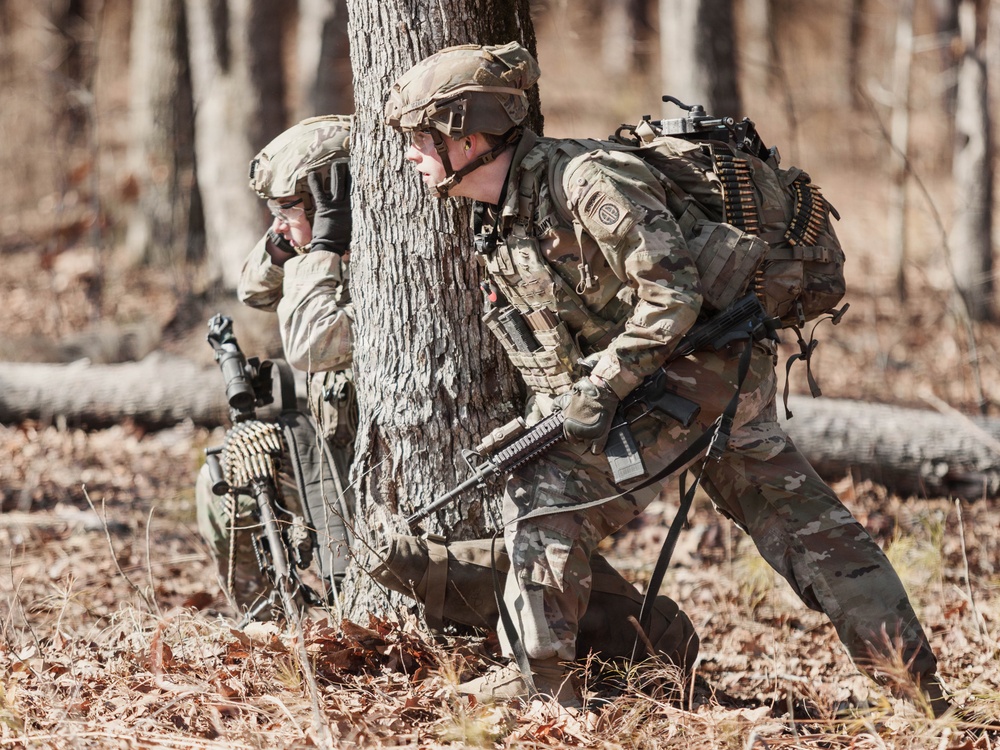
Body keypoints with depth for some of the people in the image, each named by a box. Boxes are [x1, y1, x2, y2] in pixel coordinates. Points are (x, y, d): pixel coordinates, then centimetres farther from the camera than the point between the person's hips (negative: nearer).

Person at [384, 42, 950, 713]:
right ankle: (913, 676, 17)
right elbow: (544, 350, 17)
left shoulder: (584, 183, -22)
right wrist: (556, 408, 2)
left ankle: (539, 676, -7)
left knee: (547, 488, -12)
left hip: (702, 365, -10)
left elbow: (673, 294, -25)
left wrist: (598, 390, -23)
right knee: (792, 514, 12)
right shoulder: (494, 223, 8)